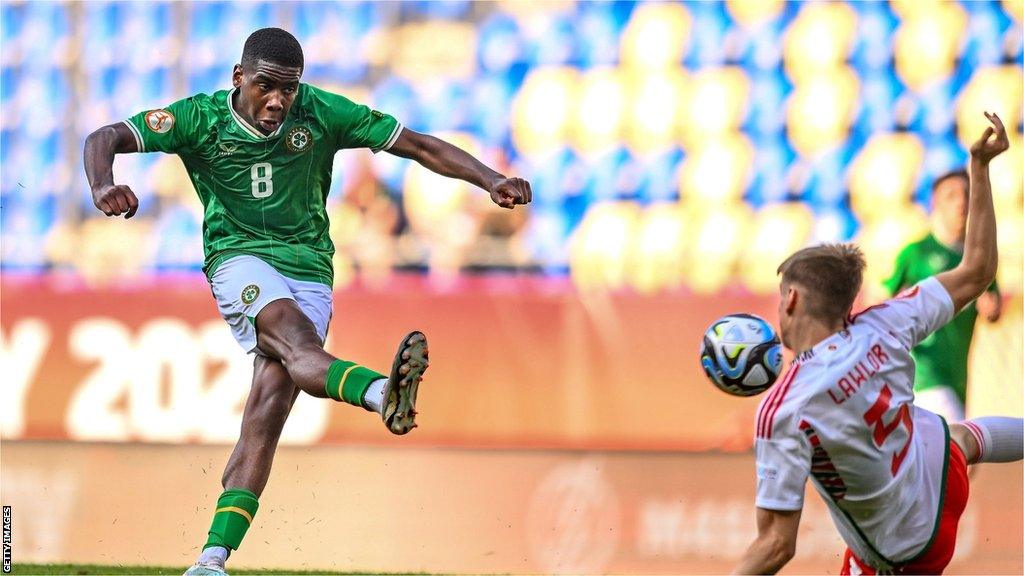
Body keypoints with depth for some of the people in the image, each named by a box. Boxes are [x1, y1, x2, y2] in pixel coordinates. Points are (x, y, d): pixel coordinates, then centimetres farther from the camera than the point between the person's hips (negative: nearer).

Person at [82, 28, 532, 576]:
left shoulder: (321, 114, -2)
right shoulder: (201, 118, -6)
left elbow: (421, 146, -1)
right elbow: (105, 138, -13)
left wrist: (491, 180, -12)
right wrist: (103, 185, -36)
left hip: (309, 270, 2)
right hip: (238, 259, -2)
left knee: (269, 408, -14)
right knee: (294, 336, -34)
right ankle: (383, 393, -66)